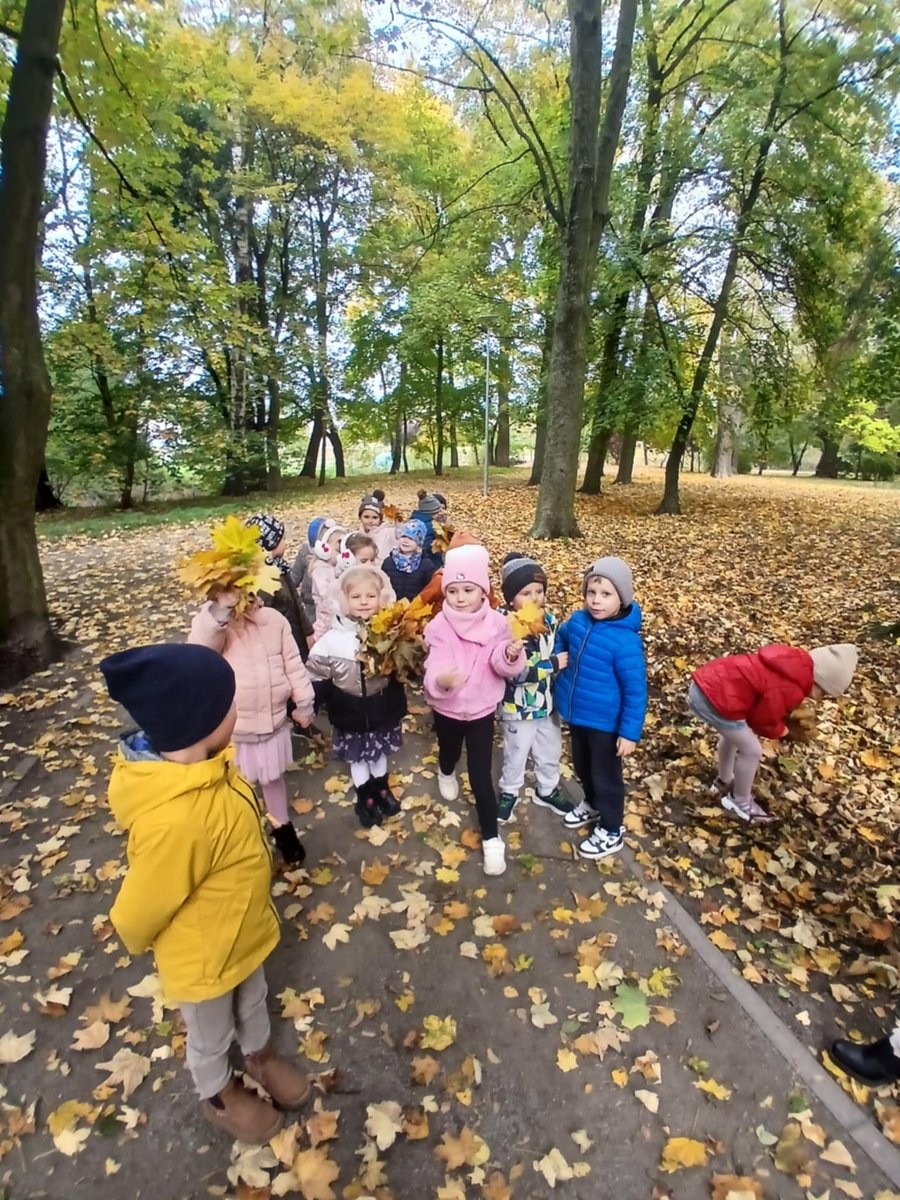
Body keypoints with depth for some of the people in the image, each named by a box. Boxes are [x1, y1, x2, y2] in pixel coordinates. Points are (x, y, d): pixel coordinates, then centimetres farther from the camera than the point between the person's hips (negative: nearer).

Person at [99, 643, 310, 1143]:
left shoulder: (195, 763, -20)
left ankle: (260, 1054, 63)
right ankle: (220, 1097, 58)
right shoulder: (171, 819, -44)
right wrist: (139, 944, -4)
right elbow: (138, 913, -25)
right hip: (202, 955, -6)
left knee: (252, 1000, 34)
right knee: (210, 1036, 28)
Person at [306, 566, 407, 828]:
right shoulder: (332, 639, -17)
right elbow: (317, 676, -7)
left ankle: (382, 789, 49)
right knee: (357, 757, 17)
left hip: (383, 710, 1)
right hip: (350, 714, -1)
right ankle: (365, 798, 40)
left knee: (379, 753, 23)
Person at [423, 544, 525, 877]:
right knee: (449, 750, 28)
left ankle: (491, 838, 19)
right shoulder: (439, 626, -17)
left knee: (480, 776, 1)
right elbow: (434, 667, -23)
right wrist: (439, 680, -47)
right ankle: (446, 773, 66)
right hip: (447, 708, 1)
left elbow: (503, 667, -11)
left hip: (482, 709, -1)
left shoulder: (496, 623, -14)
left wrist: (511, 656, -34)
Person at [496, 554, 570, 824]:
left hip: (548, 702, 6)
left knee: (550, 753, 24)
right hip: (518, 707, -5)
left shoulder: (550, 619, -6)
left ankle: (547, 791, 49)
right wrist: (553, 664, -29)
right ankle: (509, 793, 43)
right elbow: (517, 672, -32)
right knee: (516, 756, 17)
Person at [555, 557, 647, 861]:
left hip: (606, 722, -7)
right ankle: (592, 804, 54)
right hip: (576, 714, 7)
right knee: (582, 766, 27)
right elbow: (561, 638, 16)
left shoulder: (625, 641, -27)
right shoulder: (578, 620, -9)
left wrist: (630, 732, -19)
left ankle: (611, 831, 37)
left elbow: (636, 690, -21)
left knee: (605, 776, 14)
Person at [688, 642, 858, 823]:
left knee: (732, 736, 33)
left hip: (706, 680, 10)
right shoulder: (790, 689, -15)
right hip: (715, 698, -10)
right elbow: (763, 721, -2)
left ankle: (724, 782, 51)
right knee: (751, 751, 9)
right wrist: (784, 730, 16)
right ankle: (740, 802, 29)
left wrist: (785, 718, 17)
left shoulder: (795, 662, 12)